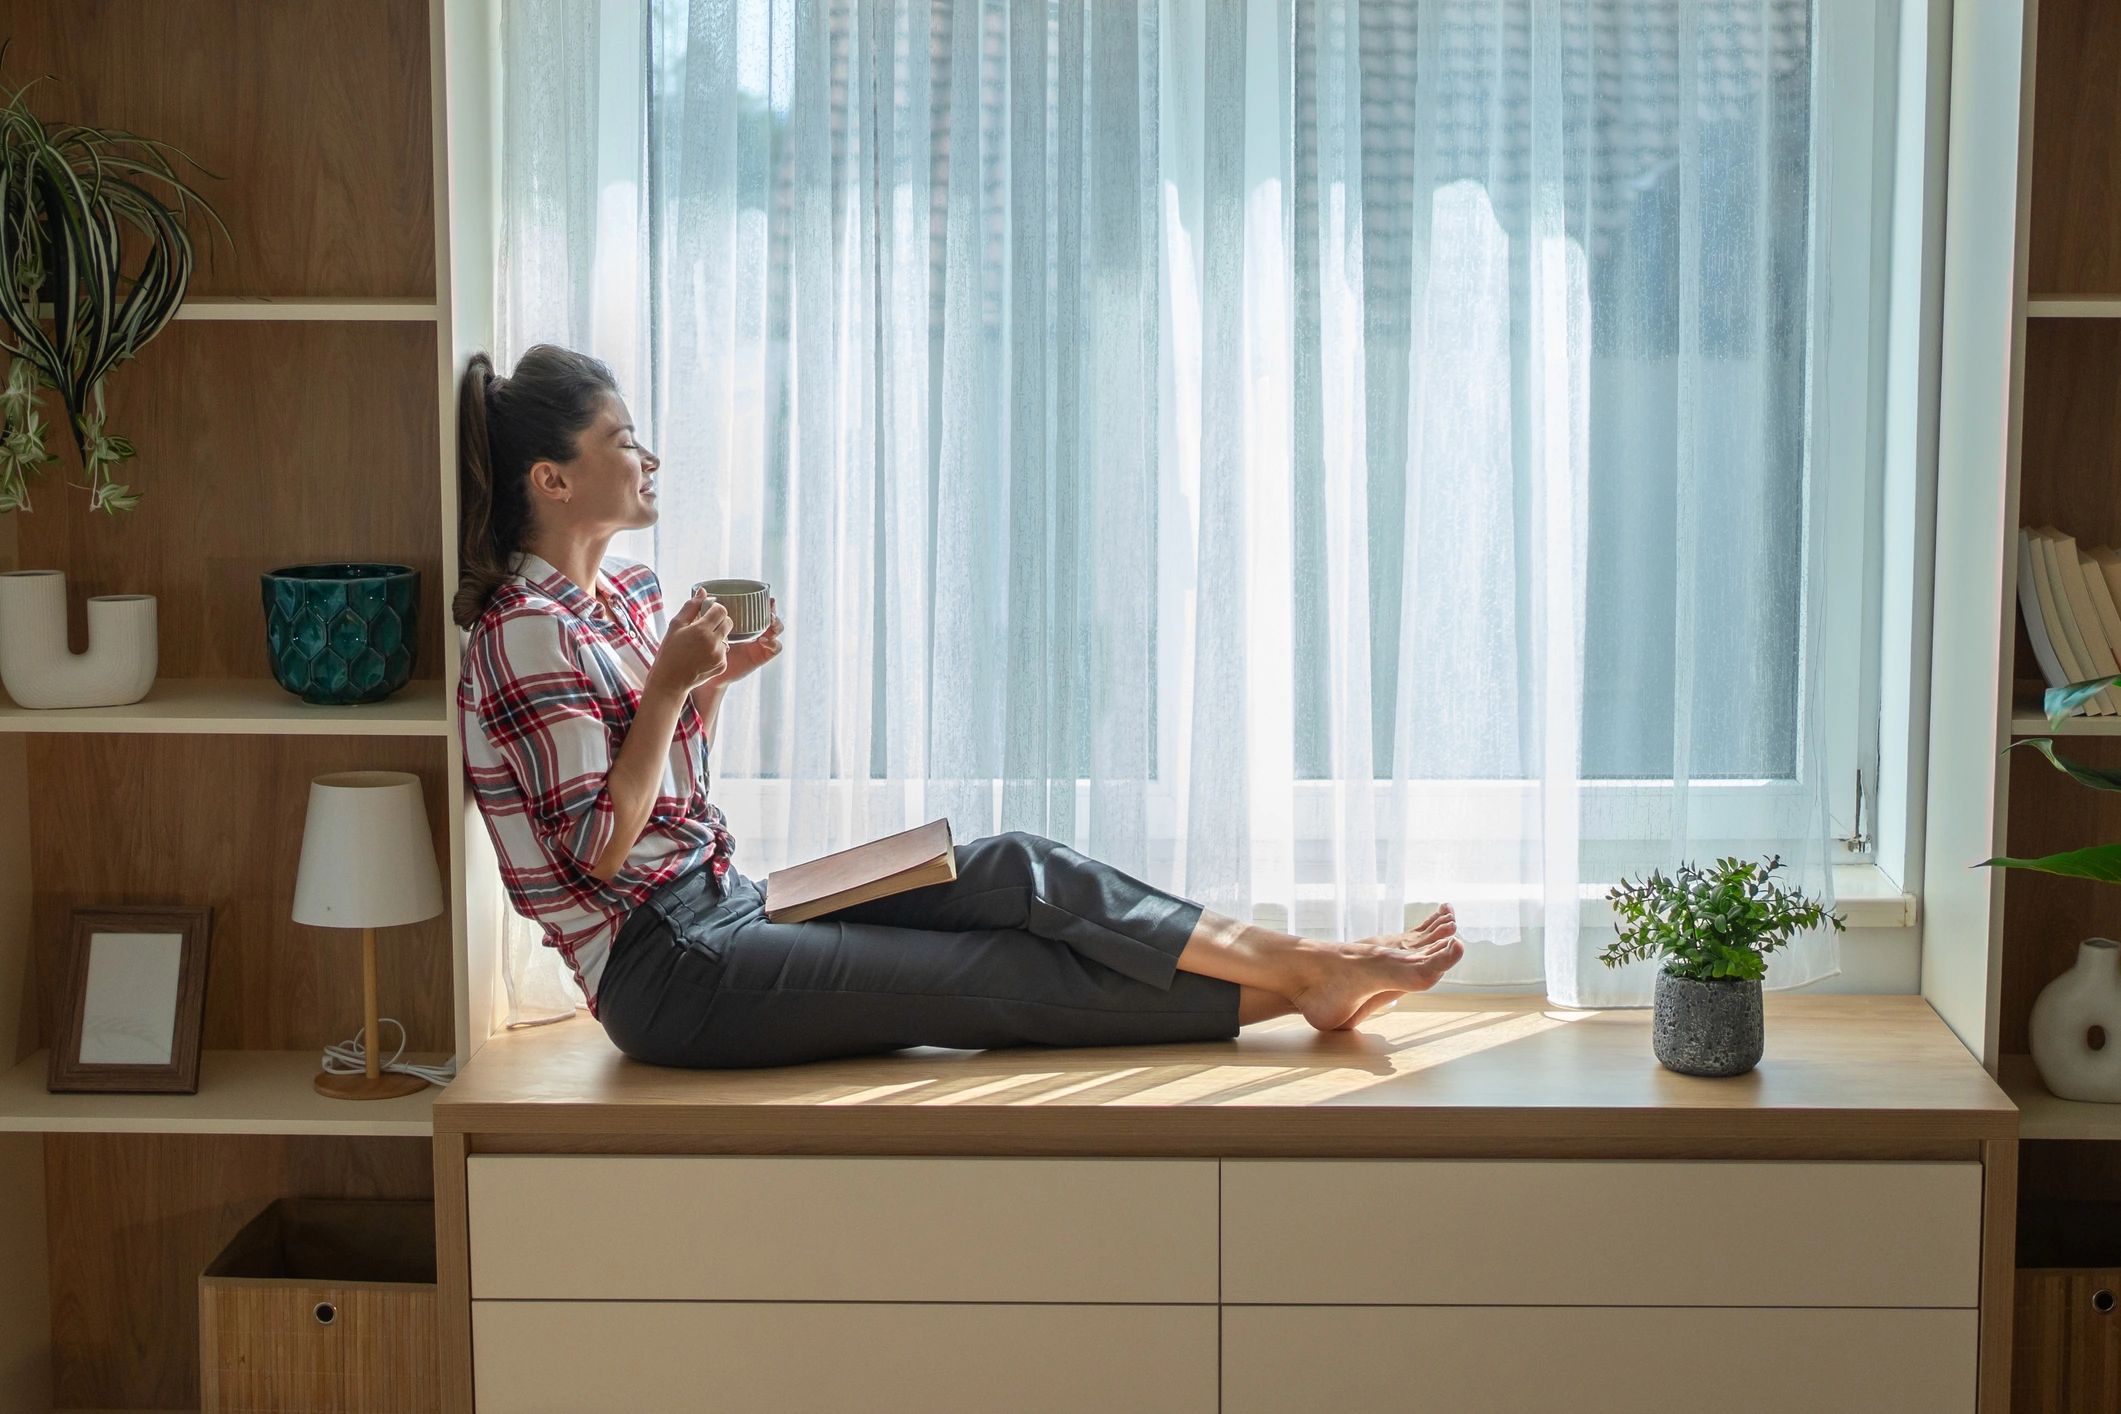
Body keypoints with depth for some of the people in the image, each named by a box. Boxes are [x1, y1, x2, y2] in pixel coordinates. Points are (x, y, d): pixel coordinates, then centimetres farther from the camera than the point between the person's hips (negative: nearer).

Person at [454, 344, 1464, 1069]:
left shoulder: (620, 591, 13)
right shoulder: (528, 630, -16)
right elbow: (600, 847, -19)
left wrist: (712, 683, 4)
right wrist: (669, 685, -21)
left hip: (726, 908, 9)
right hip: (672, 972, -9)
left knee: (1018, 873, -5)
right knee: (1016, 978, -11)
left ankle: (1311, 967, -8)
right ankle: (1297, 984, -6)